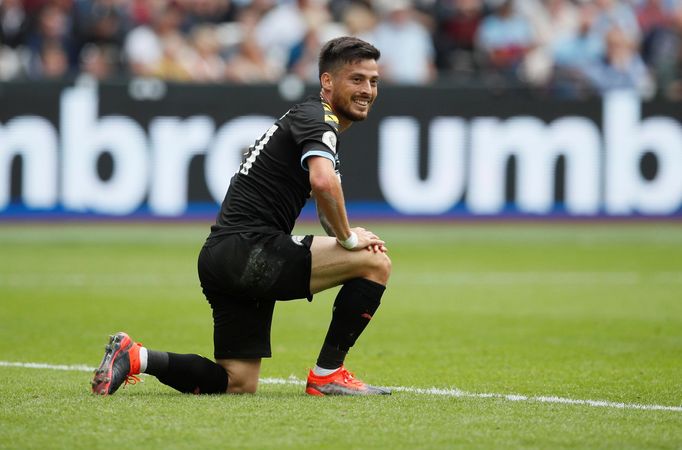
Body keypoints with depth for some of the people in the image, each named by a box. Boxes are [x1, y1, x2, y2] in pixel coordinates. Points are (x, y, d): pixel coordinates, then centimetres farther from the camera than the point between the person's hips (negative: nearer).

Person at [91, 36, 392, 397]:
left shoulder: (308, 118, 23)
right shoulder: (317, 117, -8)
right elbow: (323, 182, -28)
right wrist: (348, 238, -13)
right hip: (249, 249, -10)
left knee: (238, 382, 14)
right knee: (376, 262, -10)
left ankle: (134, 357, 7)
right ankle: (327, 374, -4)